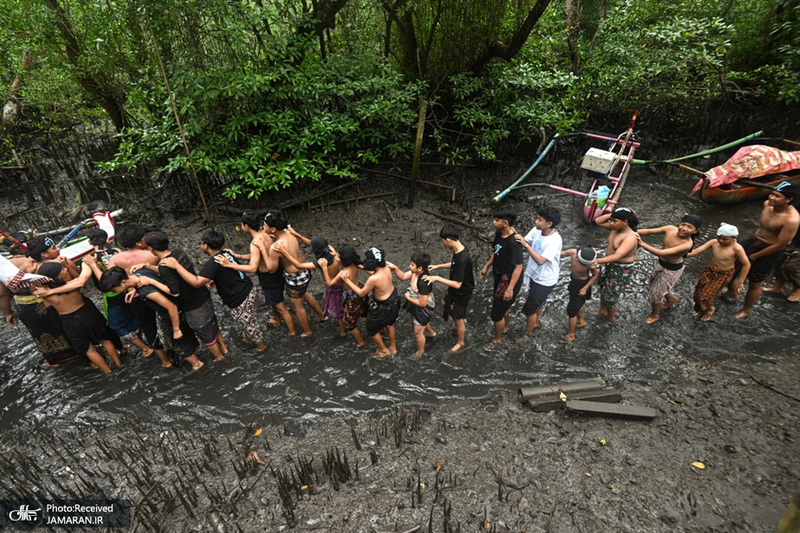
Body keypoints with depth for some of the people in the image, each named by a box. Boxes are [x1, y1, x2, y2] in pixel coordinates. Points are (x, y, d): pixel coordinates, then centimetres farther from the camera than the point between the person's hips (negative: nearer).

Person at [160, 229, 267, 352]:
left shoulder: (213, 262, -24)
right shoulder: (226, 253, 3)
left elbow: (197, 282, -31)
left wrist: (176, 265, -28)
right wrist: (214, 281, 12)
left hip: (240, 300, -8)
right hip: (248, 290, 8)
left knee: (249, 323, 16)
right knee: (249, 321, 29)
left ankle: (261, 344, 36)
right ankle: (248, 338, 52)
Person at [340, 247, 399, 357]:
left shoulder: (373, 279, -36)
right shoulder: (386, 268, -15)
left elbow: (361, 293, -20)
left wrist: (347, 280, -16)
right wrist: (364, 268, 5)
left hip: (384, 307, -7)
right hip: (394, 299, 7)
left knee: (372, 329, 21)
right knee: (389, 323, 33)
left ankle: (383, 350, 44)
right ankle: (393, 348, 55)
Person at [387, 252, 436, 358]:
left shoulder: (423, 282, -42)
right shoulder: (416, 271, -18)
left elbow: (422, 303, -32)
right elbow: (403, 277, -5)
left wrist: (408, 297, -19)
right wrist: (395, 268, -22)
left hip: (423, 308, -8)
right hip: (418, 306, 9)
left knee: (418, 332, 15)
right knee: (422, 322, 38)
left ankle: (420, 351, 43)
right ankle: (431, 332, 69)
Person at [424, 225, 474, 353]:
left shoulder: (462, 259, -39)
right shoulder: (459, 247, -11)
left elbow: (457, 284, -33)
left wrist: (437, 278, -30)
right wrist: (438, 266, 5)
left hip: (462, 292, -9)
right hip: (456, 289, 9)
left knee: (458, 319, 12)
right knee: (445, 303, 29)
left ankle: (460, 342, 39)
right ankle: (460, 327, 51)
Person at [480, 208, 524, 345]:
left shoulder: (514, 242, -31)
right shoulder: (499, 233, -5)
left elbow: (518, 267, -27)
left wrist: (510, 289, -26)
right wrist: (487, 266, 16)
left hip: (509, 281, -9)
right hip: (500, 277, 9)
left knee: (496, 312, 6)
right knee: (502, 305, 29)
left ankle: (496, 340, 29)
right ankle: (505, 328, 55)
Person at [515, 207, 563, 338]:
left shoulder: (555, 240, -31)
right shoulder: (536, 230, -11)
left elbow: (540, 260, -36)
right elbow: (524, 242, -9)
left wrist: (526, 245, -38)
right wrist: (515, 235, -28)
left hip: (545, 280, -7)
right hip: (534, 275, 7)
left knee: (529, 308, 6)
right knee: (538, 302, 30)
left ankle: (527, 334, 29)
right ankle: (535, 323, 56)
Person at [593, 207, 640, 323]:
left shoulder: (630, 238, -31)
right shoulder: (616, 228, -7)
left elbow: (616, 256, -39)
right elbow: (598, 221, 0)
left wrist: (596, 261, -46)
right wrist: (612, 214, -14)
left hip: (621, 271, -8)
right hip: (610, 266, 8)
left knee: (610, 296, 9)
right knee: (603, 289, 25)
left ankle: (610, 319, 35)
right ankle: (602, 311, 50)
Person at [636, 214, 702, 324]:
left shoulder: (687, 244, -35)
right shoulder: (670, 229, -20)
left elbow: (661, 253, -41)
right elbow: (649, 231, -18)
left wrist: (642, 243, -47)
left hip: (672, 270, -6)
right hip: (661, 264, 6)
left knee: (656, 293, 9)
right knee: (654, 285, 28)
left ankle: (654, 315, 38)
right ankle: (671, 299, 59)